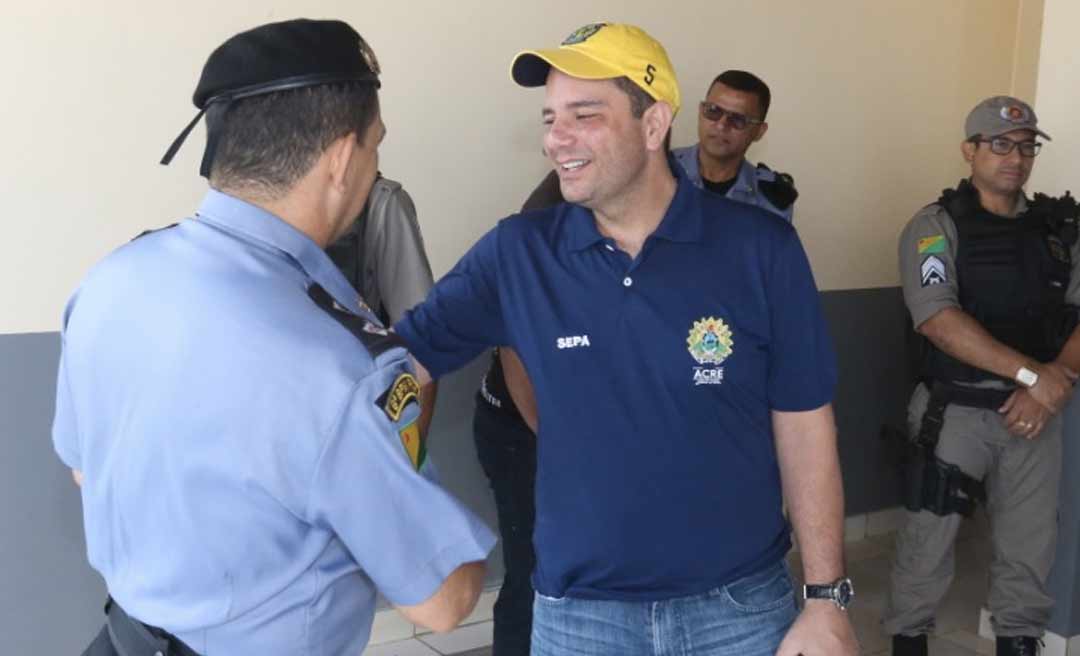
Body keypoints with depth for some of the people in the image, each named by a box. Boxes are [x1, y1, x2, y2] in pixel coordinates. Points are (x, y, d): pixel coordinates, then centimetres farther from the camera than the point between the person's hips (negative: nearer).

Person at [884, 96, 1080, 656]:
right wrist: (1035, 373, -20)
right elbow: (939, 320, -17)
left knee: (1031, 549, 11)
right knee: (928, 543, 4)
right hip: (957, 411, -4)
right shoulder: (936, 226, -5)